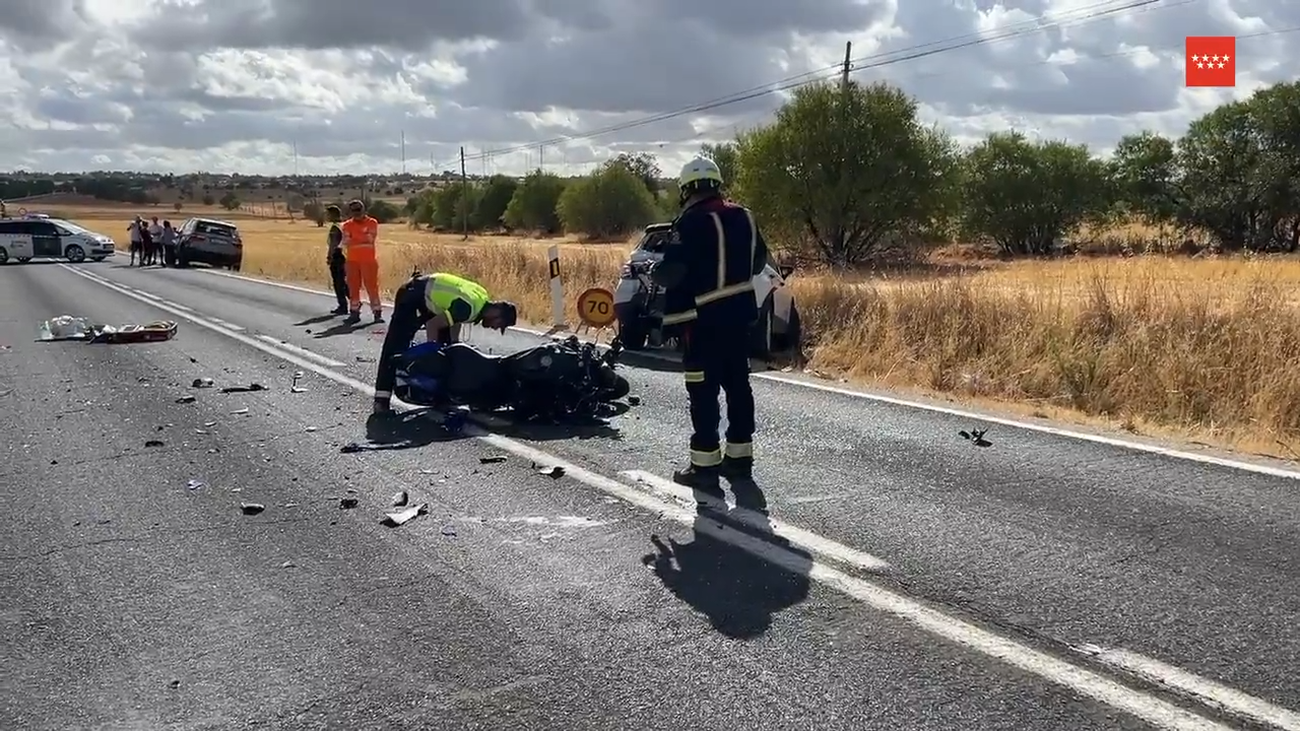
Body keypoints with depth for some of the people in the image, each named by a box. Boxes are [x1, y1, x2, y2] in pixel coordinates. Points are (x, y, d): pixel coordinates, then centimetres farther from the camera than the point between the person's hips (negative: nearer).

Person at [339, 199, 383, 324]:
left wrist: (353, 240, -9)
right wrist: (363, 240, -14)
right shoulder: (347, 225, 8)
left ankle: (377, 313, 1)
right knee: (353, 287, 5)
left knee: (372, 286, -4)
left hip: (368, 260, -3)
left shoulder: (372, 223, 2)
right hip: (352, 261, 3)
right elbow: (346, 242, -4)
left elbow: (370, 238, -11)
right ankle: (355, 313, 12)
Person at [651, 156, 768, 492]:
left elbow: (672, 270, -20)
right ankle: (739, 457, 21)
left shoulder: (693, 222, -16)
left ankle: (705, 466, 1)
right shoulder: (743, 217, 8)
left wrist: (652, 271, 0)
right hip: (739, 313, 8)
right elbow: (758, 261, 18)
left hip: (704, 320, -7)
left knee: (703, 392, -2)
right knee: (738, 385, 13)